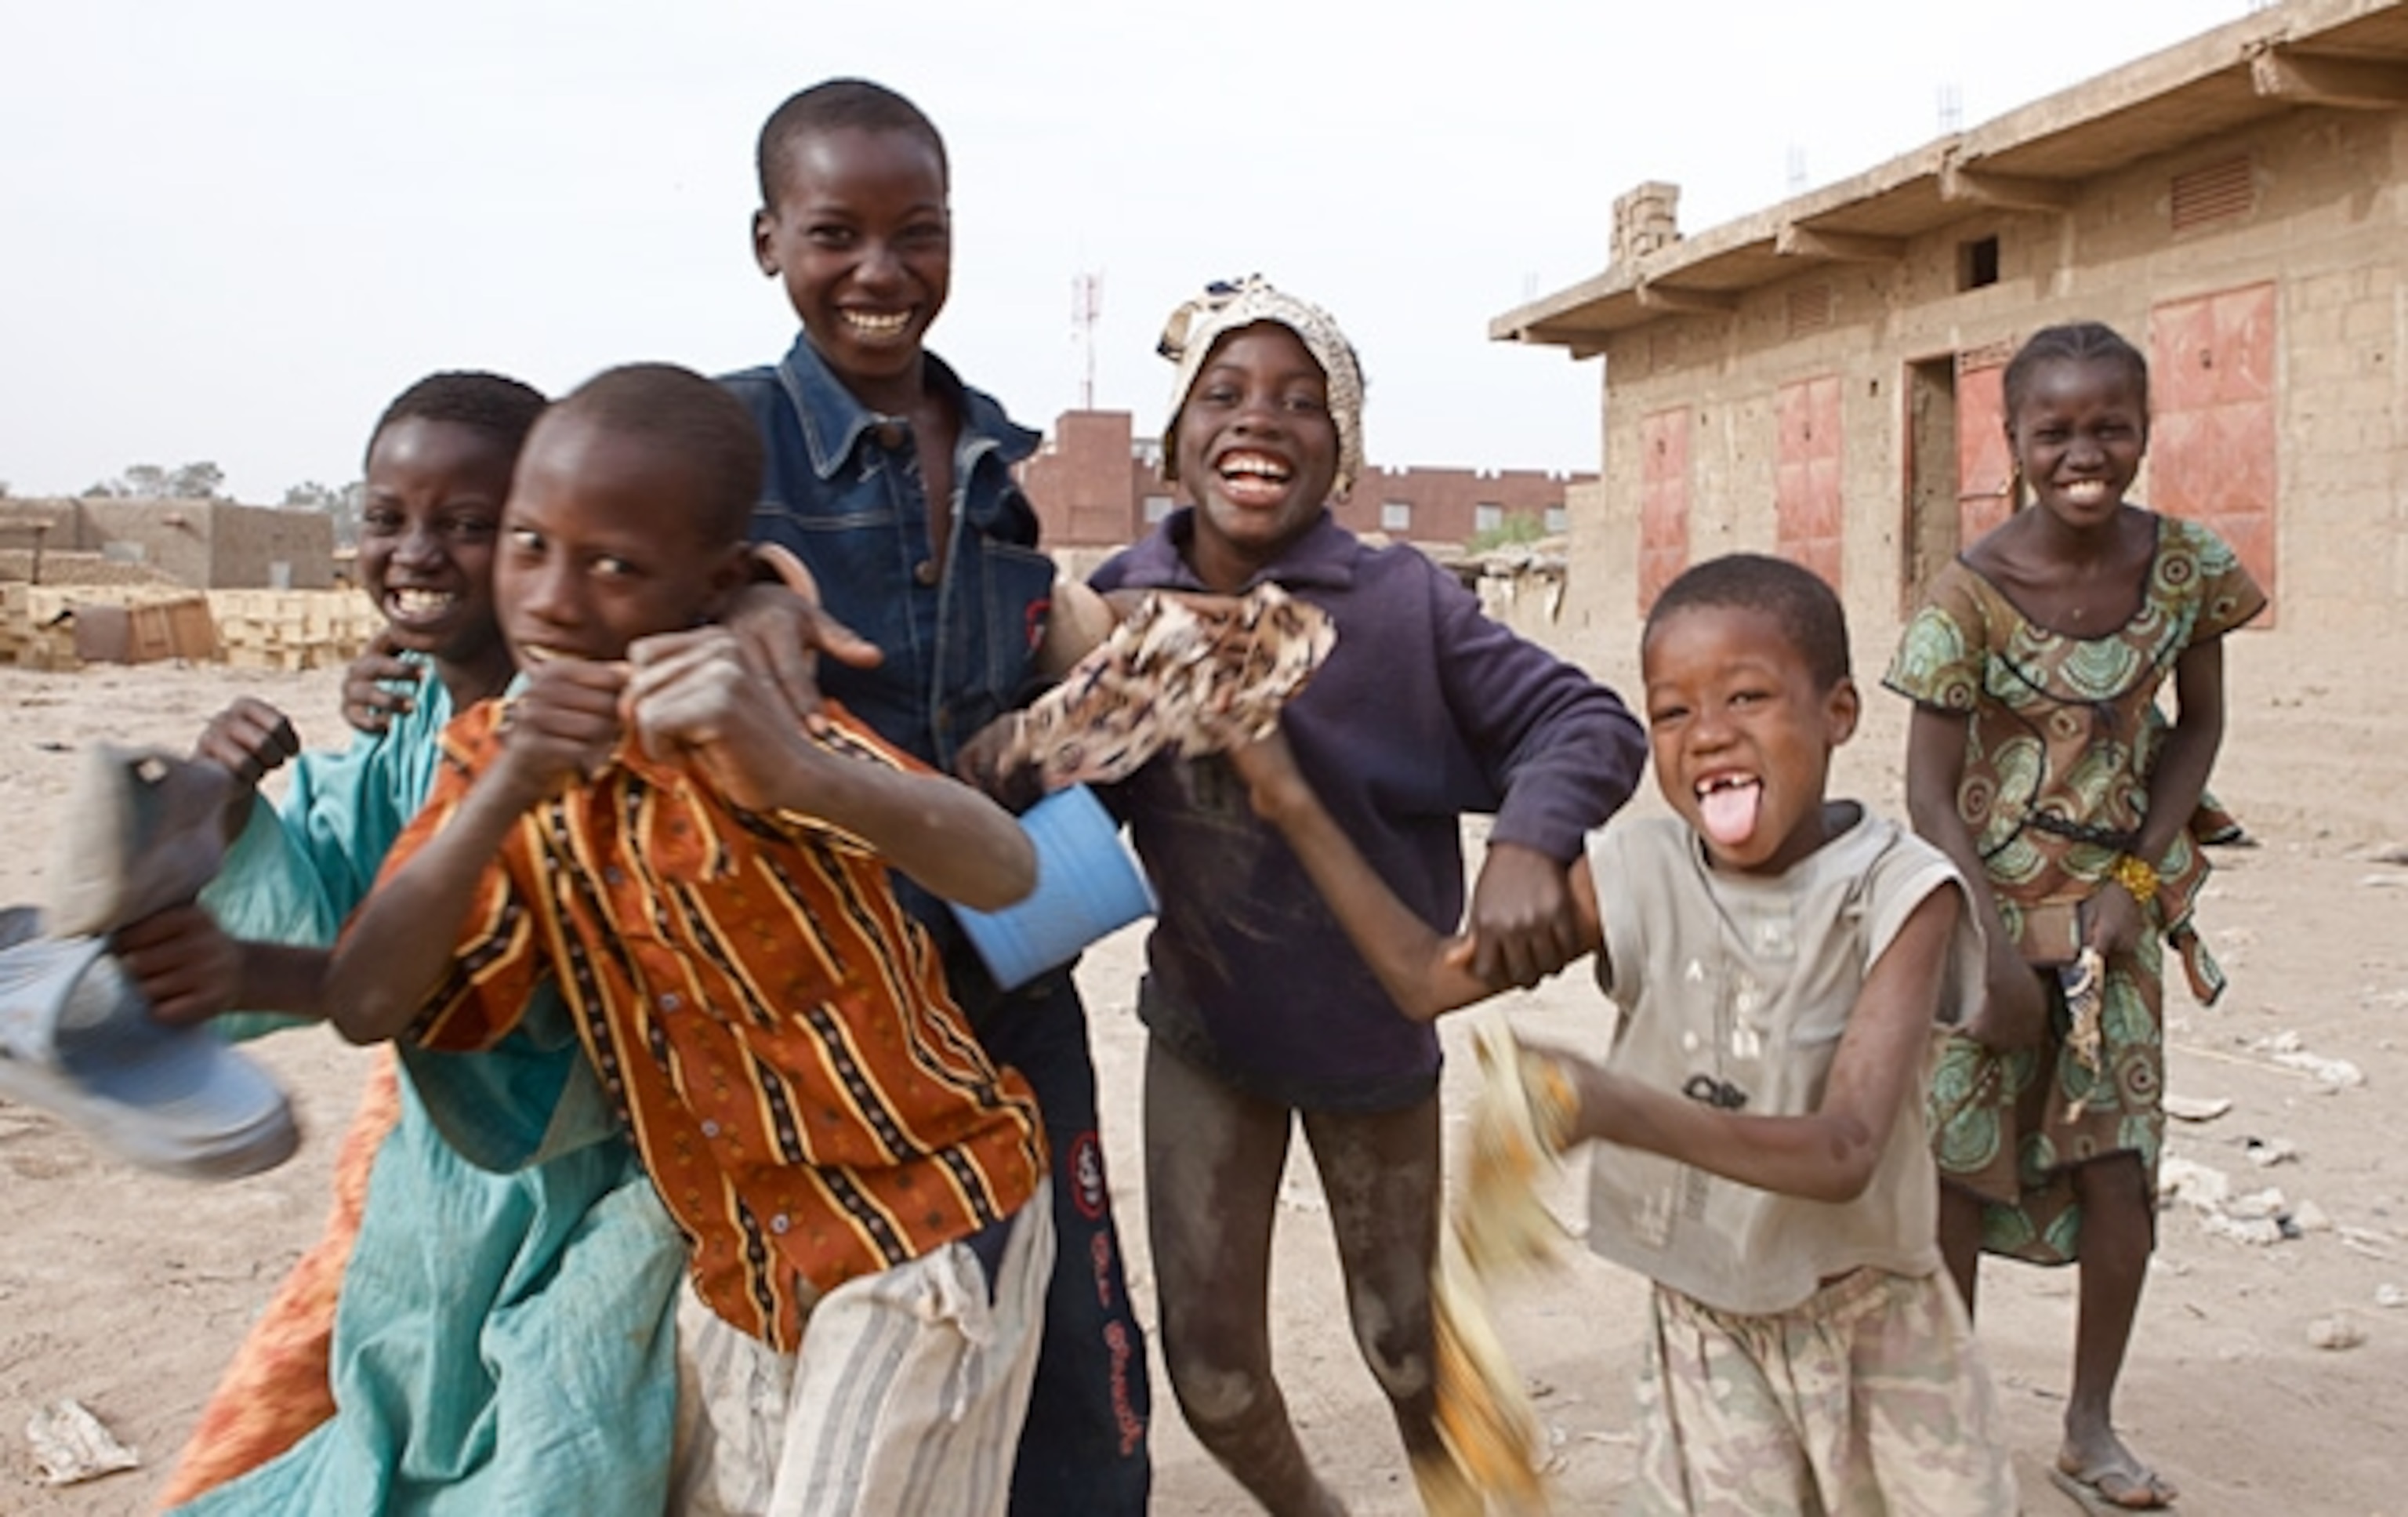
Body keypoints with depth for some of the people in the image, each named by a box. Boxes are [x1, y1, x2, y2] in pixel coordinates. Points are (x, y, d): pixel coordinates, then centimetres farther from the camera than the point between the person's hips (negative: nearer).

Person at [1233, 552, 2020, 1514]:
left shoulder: (1898, 890, -18)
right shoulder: (1642, 874, -10)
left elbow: (1846, 1151, -29)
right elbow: (1428, 978, -6)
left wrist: (1622, 1111, -45)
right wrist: (1294, 803, -11)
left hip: (1874, 1321, -1)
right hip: (1703, 1323, 1)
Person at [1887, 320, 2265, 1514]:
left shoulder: (2187, 566, -6)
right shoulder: (1972, 591, -16)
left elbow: (2198, 725, 5)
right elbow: (1930, 789, -14)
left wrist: (2137, 883, -5)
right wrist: (1996, 950, -19)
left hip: (2116, 897, 3)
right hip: (1988, 896, -3)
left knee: (2116, 1163, 3)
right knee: (1957, 1153, 4)